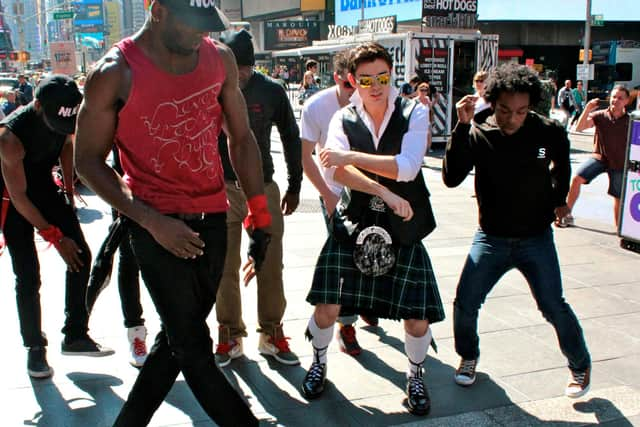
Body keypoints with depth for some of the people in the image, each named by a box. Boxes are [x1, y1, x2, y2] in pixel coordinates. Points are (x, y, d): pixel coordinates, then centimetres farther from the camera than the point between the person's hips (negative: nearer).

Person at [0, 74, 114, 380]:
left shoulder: (63, 116, -16)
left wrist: (69, 192, 8)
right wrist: (56, 237, -23)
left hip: (45, 187, 6)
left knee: (81, 256, -1)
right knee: (27, 277, -8)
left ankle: (75, 336, 9)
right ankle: (35, 348, 8)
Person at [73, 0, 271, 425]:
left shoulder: (220, 59, 3)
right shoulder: (115, 74, -10)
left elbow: (241, 139, 9)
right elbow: (88, 160, -6)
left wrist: (260, 218, 5)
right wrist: (151, 222, -16)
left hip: (212, 219, 5)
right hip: (158, 224, -5)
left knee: (178, 337, 15)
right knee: (193, 345, -1)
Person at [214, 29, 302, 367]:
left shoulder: (271, 91, -1)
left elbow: (291, 138, 9)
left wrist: (294, 186, 11)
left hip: (263, 187, 1)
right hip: (222, 188, -1)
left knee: (271, 265, 5)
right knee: (225, 267, 5)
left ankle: (271, 334, 19)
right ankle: (230, 336, 19)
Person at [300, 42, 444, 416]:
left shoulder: (415, 113, -4)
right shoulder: (343, 119, -1)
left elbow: (407, 167, -19)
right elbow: (337, 171, -18)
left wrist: (350, 155, -23)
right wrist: (386, 193, -29)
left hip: (403, 230, 0)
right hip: (353, 224, 1)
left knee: (418, 316, 1)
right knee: (327, 305, -1)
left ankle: (416, 376, 31)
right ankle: (319, 364, 31)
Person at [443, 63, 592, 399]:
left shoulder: (548, 132, -10)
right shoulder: (478, 135, -13)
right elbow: (451, 178, -28)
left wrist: (558, 198, 16)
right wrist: (462, 127, -31)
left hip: (536, 239, 0)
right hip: (491, 238, 1)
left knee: (553, 307, 0)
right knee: (465, 303, -3)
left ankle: (580, 365, 26)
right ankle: (468, 357, 25)